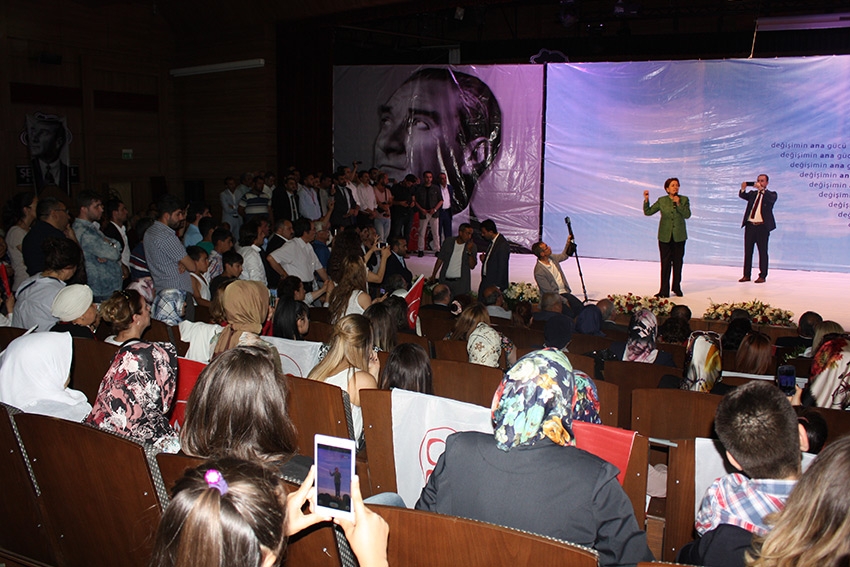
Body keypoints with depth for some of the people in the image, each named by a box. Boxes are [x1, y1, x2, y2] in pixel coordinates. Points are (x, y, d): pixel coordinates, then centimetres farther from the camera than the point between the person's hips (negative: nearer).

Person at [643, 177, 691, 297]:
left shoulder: (684, 200, 3)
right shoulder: (662, 201, 3)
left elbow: (687, 215, -8)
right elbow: (648, 212, 2)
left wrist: (678, 204, -18)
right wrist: (646, 200, -11)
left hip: (679, 236, 1)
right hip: (665, 236, -1)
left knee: (678, 262, 8)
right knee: (665, 263, -3)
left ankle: (677, 288, 21)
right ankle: (664, 291, -1)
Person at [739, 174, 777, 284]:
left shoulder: (771, 194, 5)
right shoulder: (752, 193, 16)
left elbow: (772, 199, -18)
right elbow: (743, 196, -1)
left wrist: (761, 189, -28)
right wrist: (743, 189, -22)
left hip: (762, 227, -4)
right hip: (750, 226, 4)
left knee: (763, 252, 0)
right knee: (748, 251, 6)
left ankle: (762, 276, 4)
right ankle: (746, 275, 12)